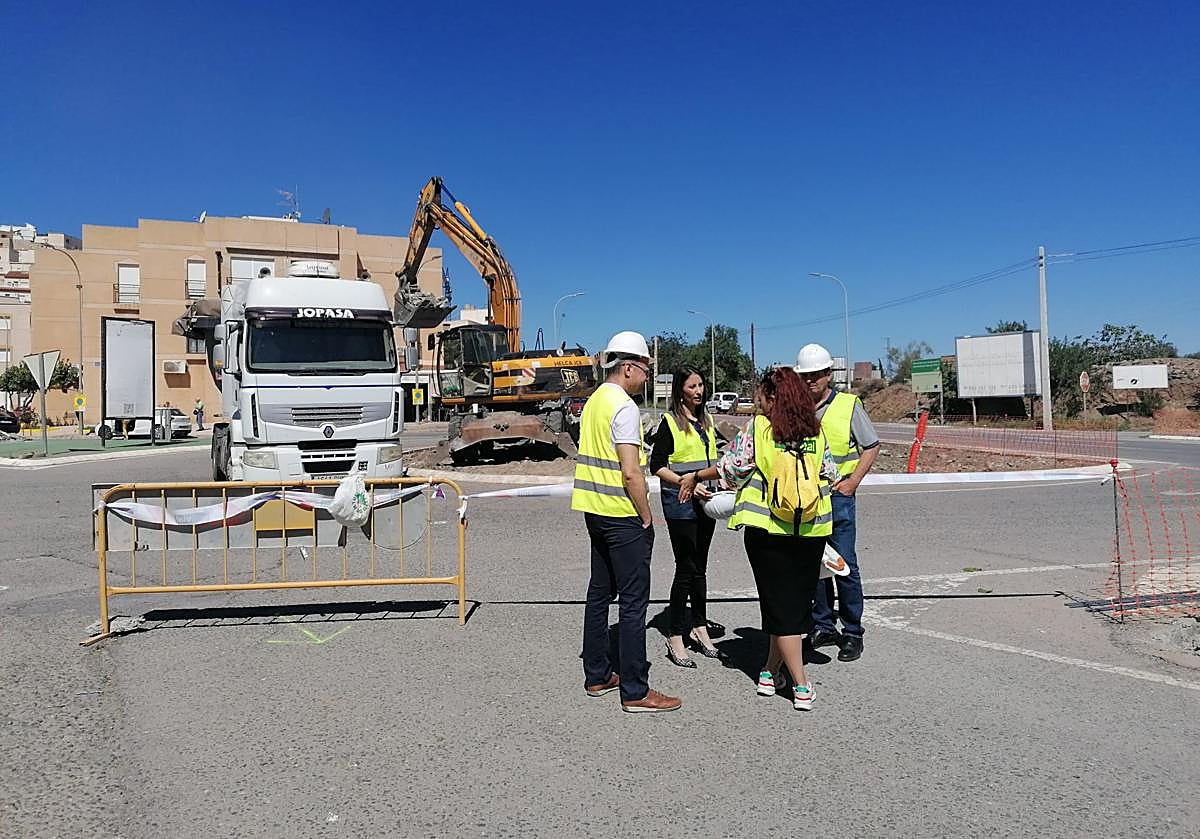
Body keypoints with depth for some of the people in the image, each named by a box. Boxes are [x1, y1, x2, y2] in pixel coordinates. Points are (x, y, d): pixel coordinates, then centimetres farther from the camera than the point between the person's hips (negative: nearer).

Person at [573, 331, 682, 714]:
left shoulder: (593, 401, 12)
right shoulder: (625, 406, -16)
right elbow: (631, 473, -21)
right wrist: (646, 517, -11)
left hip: (594, 510, 10)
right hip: (622, 514, -9)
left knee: (599, 592, 15)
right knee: (633, 602, -3)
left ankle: (596, 676, 25)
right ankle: (635, 691, 3)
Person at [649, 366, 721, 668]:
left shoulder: (706, 420, 13)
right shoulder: (670, 422, -8)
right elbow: (656, 466, -12)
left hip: (705, 500, 7)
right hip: (679, 501, -7)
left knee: (700, 567, 14)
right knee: (686, 569, -4)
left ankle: (699, 627, 27)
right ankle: (675, 639, 5)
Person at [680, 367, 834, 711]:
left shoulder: (758, 427, -6)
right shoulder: (816, 431, 5)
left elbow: (731, 466, -4)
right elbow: (829, 474, 11)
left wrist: (696, 477, 10)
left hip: (766, 527, -3)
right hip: (811, 529, 4)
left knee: (779, 604, 5)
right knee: (798, 601, 15)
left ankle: (801, 687, 6)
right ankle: (772, 670, 24)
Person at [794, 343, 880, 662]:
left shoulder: (848, 404, 0)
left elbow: (872, 447, 4)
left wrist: (852, 481, -7)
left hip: (837, 495, -3)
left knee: (844, 564, -2)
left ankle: (852, 633, 9)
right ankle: (823, 627, 22)